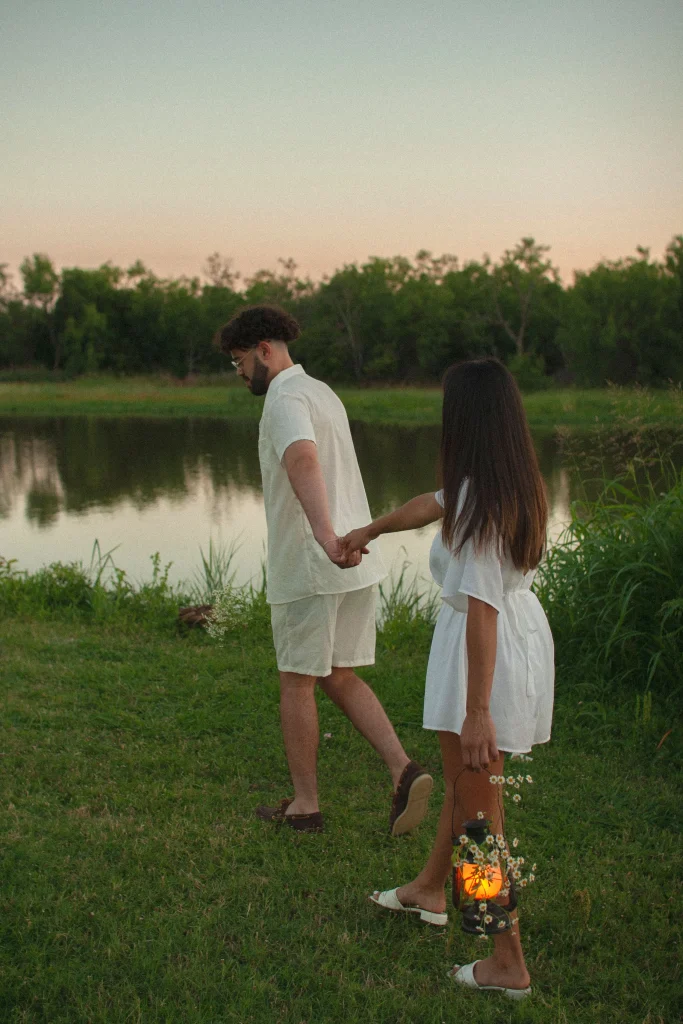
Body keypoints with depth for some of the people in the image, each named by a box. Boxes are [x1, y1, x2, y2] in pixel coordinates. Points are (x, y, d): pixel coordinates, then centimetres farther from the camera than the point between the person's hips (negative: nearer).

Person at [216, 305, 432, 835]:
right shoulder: (323, 393, 17)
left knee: (297, 682, 6)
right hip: (355, 561, 9)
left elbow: (303, 462, -35)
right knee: (342, 678, 15)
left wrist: (325, 536, -52)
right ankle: (405, 771, 0)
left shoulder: (285, 401, -14)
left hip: (310, 567, -9)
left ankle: (305, 803, 17)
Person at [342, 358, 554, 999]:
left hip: (487, 654, -10)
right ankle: (429, 890, 50)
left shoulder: (480, 501, -26)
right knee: (461, 776, 28)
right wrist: (369, 531, 36)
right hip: (522, 631, 10)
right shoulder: (514, 481, 3)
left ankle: (508, 963, 16)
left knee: (477, 807, 4)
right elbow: (432, 504, 20)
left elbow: (481, 608, -30)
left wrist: (477, 712, -29)